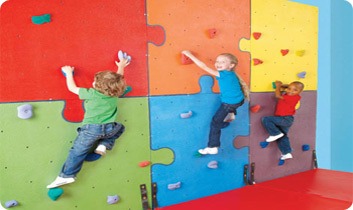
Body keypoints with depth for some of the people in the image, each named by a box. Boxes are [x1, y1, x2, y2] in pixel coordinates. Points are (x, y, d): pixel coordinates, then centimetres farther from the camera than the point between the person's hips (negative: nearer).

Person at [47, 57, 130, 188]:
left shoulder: (91, 94, -3)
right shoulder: (114, 93, 6)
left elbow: (72, 88, 10)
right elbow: (118, 80, 28)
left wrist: (69, 73, 24)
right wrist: (121, 66, 43)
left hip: (91, 128, -3)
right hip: (108, 128, 3)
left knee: (78, 151, 1)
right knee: (119, 128, 33)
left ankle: (66, 175, -6)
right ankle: (103, 145, 14)